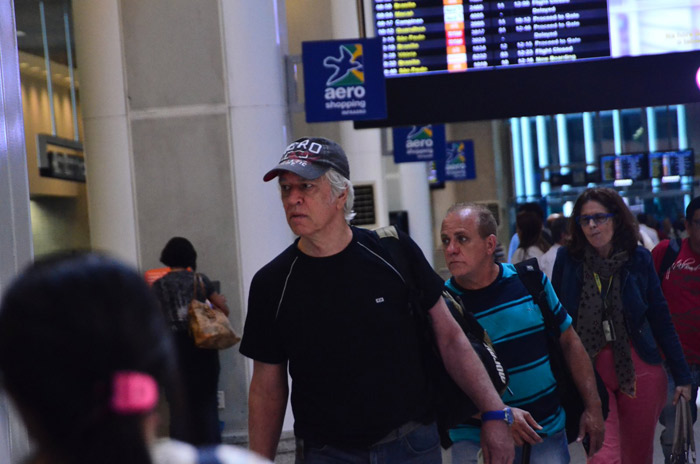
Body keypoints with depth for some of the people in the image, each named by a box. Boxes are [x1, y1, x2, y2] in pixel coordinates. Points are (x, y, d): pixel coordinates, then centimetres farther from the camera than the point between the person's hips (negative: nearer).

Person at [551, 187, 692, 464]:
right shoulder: (568, 259, -2)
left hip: (639, 370, 1)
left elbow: (661, 319, 5)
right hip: (589, 372, -1)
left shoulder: (639, 259, 0)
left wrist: (682, 376, 5)